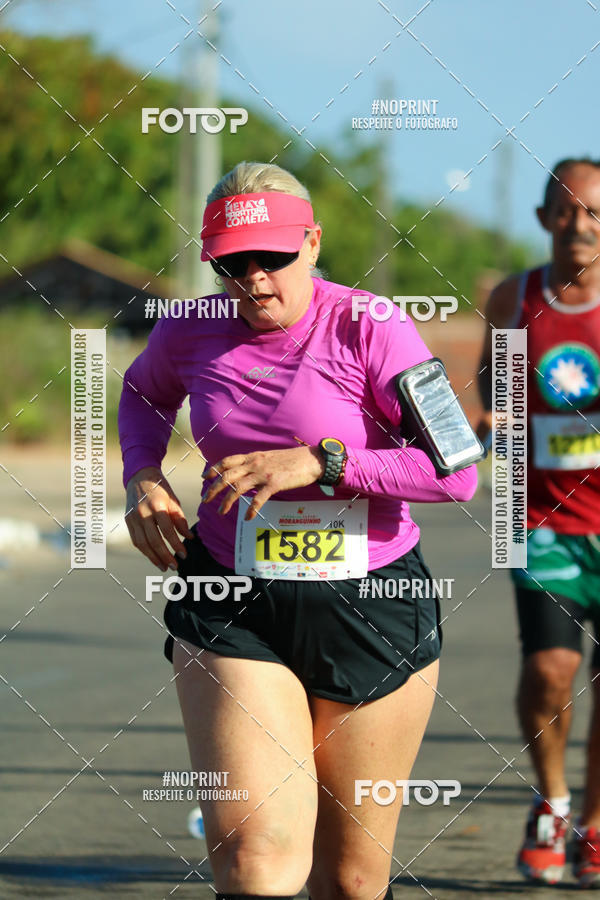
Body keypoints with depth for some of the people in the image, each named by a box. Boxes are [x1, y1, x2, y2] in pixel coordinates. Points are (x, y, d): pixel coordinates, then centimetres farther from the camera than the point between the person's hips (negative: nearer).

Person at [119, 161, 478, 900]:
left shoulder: (370, 331, -10)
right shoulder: (191, 333, 2)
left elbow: (456, 472, -17)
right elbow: (143, 391, 28)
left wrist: (319, 461, -24)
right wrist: (141, 477, 8)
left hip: (373, 610, -1)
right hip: (233, 612, 1)